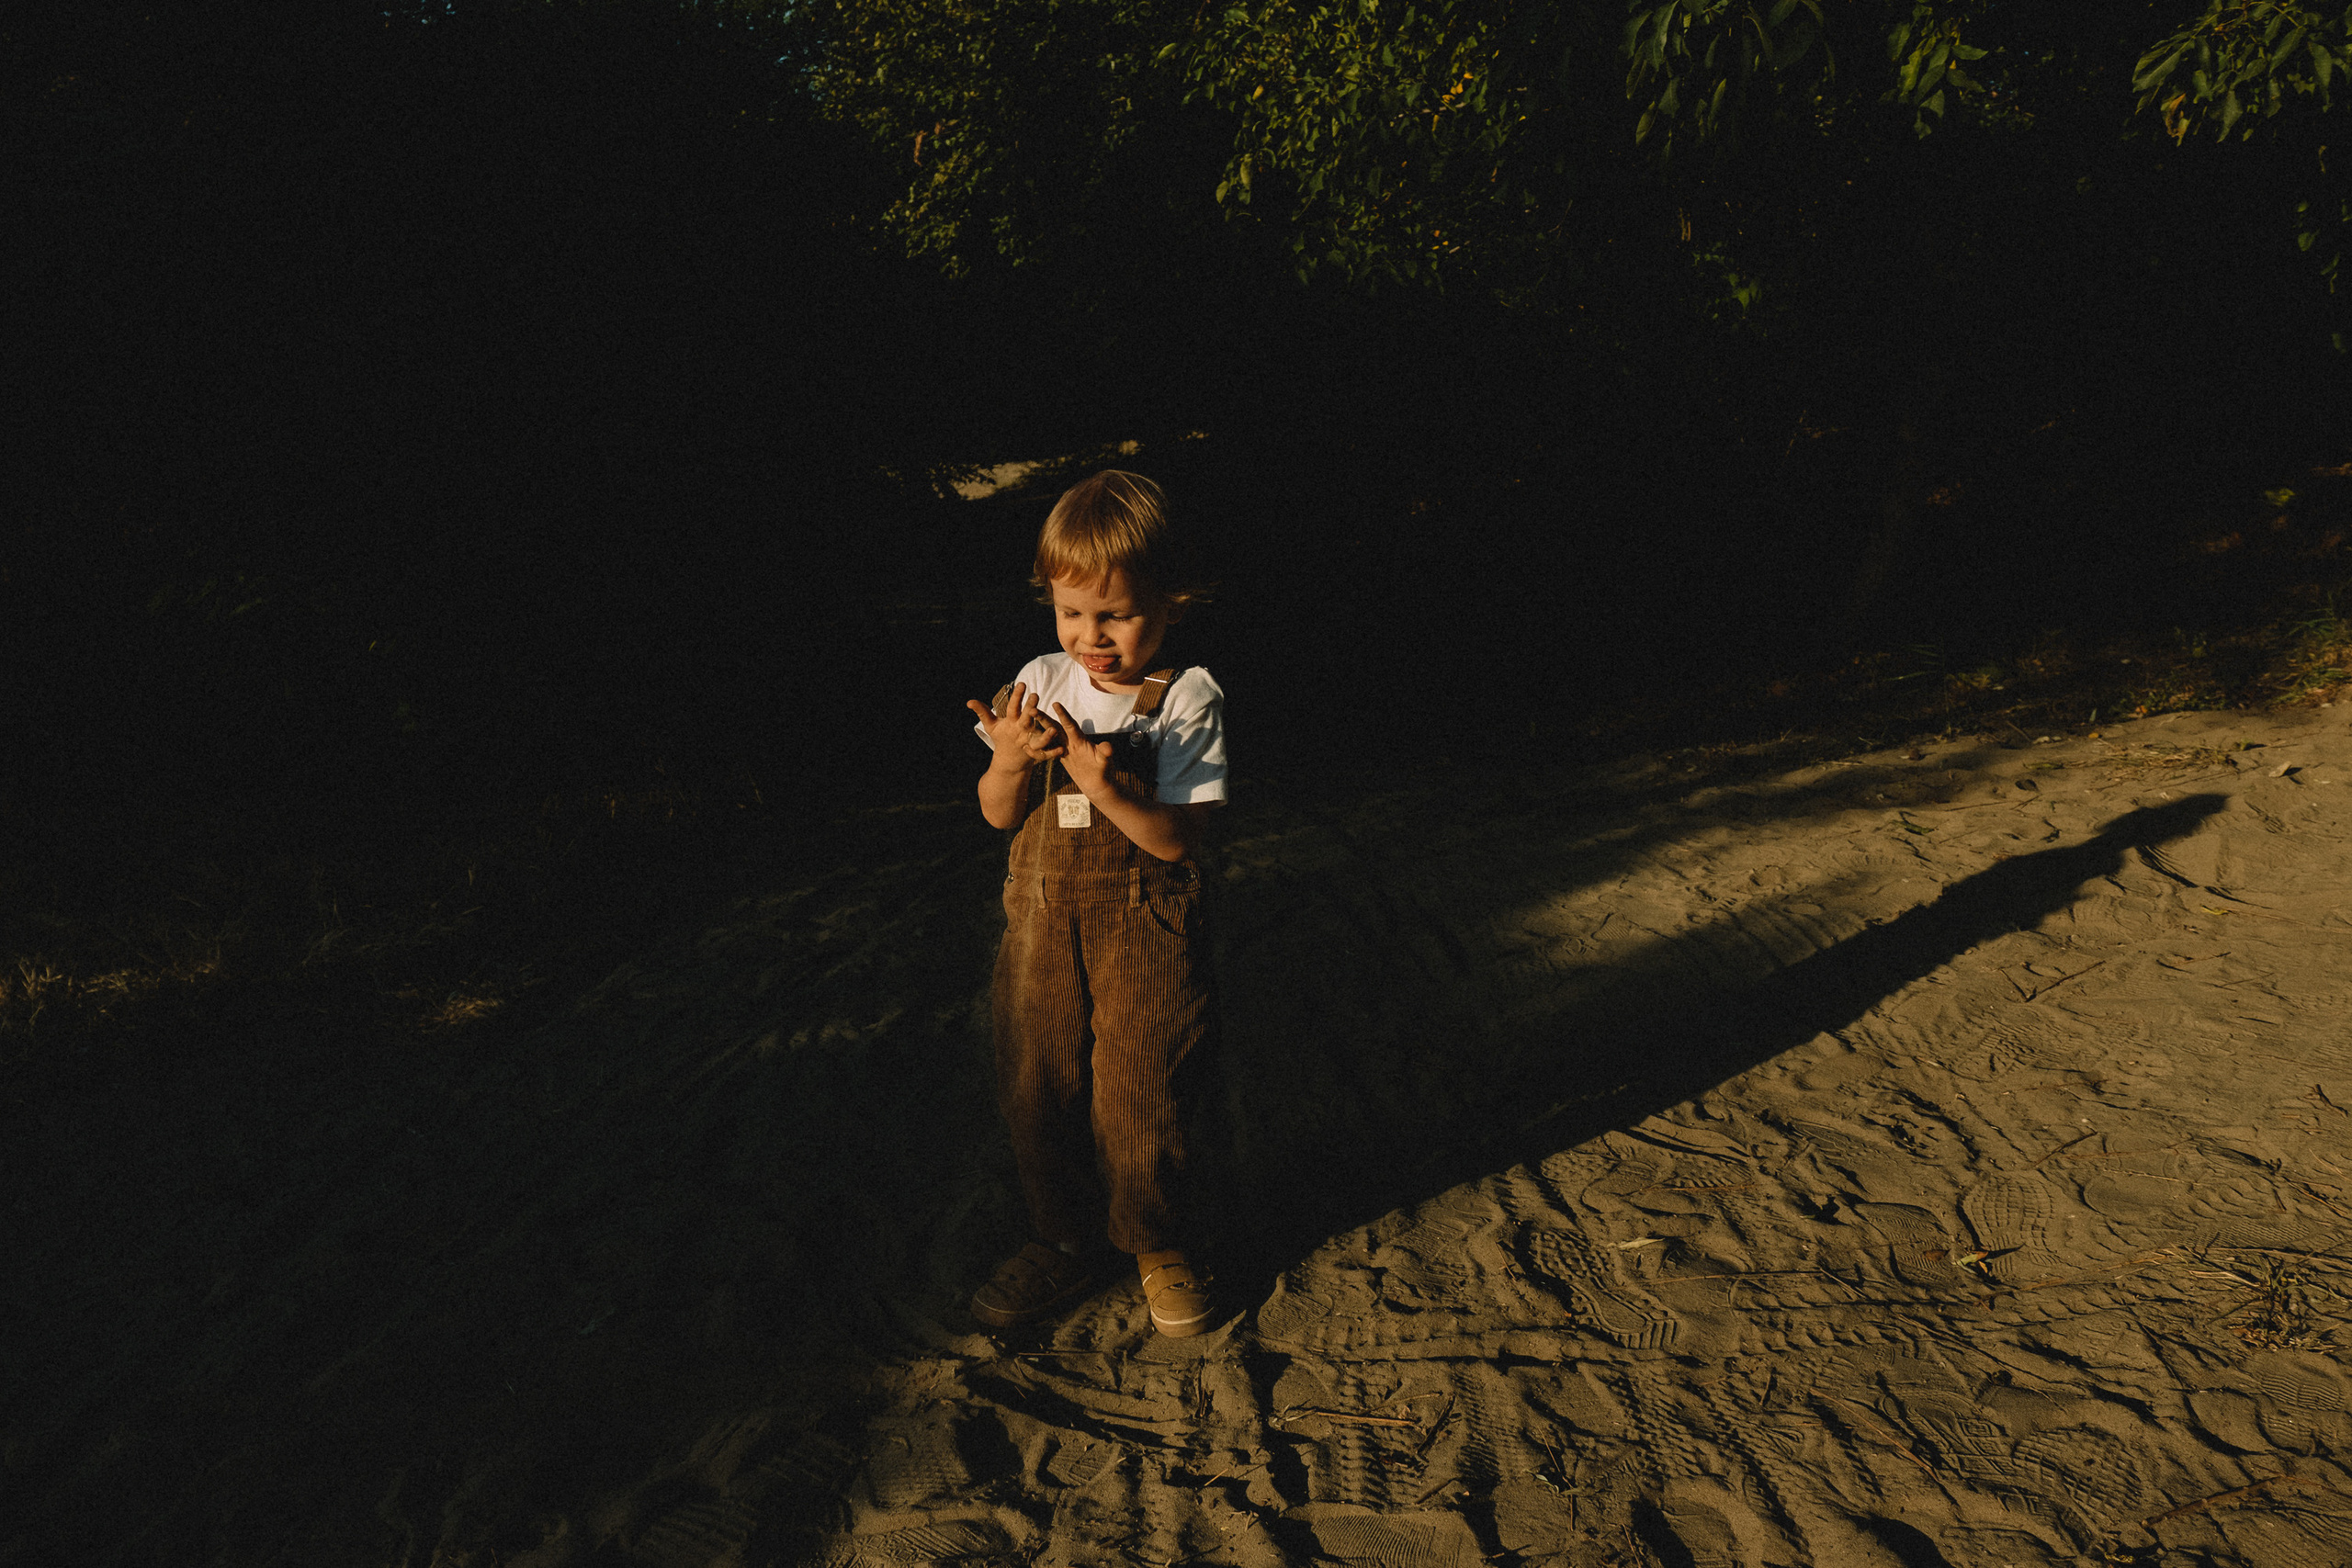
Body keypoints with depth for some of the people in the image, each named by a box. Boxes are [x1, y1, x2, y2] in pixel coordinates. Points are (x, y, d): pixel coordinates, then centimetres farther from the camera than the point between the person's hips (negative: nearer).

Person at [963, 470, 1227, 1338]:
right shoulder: (1041, 683, 2)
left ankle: (1158, 1245, 28)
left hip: (1145, 925, -4)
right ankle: (1065, 1241, 32)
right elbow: (999, 815, 2)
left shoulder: (1187, 699, -10)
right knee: (1035, 1087, 11)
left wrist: (1109, 786, -30)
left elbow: (1175, 839, -15)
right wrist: (1009, 759, -18)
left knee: (1140, 1096, 2)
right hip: (1042, 916, 4)